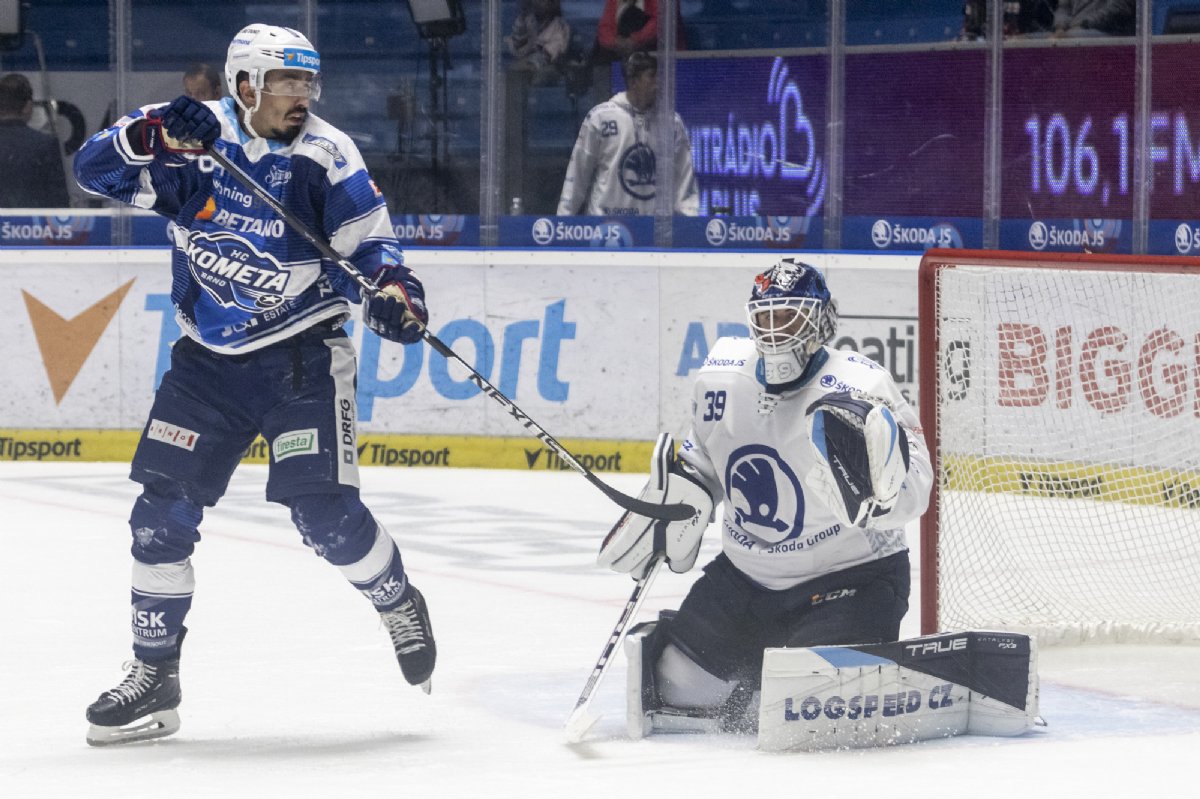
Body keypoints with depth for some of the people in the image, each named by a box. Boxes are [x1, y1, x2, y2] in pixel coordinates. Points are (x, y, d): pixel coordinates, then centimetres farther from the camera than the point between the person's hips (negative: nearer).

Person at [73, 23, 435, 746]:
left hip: (301, 355, -2)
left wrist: (392, 288, -27)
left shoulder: (326, 156, -8)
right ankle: (153, 679, 9)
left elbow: (370, 243, -7)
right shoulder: (195, 137, -5)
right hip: (208, 360, 3)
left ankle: (401, 606, 19)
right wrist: (154, 133, -29)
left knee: (324, 510, -11)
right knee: (162, 513, -1)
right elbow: (96, 169, -12)